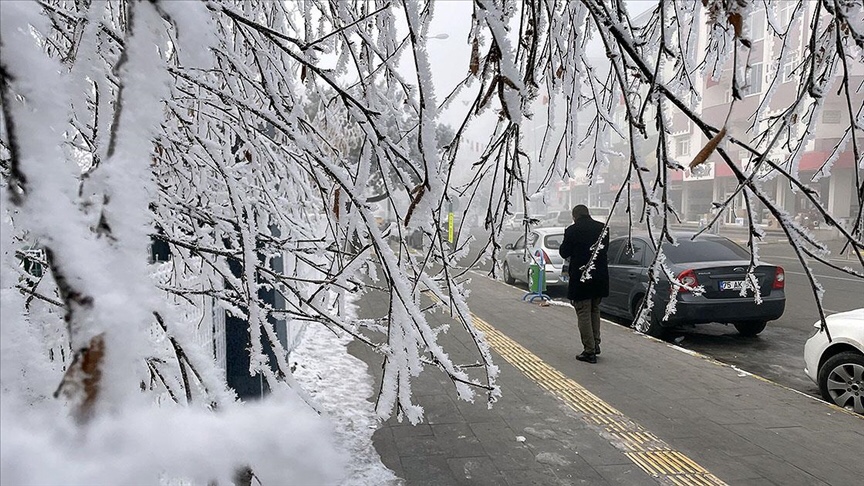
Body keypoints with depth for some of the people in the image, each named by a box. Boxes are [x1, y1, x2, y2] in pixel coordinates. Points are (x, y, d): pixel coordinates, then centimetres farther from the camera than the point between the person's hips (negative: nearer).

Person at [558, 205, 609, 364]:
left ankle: (589, 351, 2)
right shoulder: (602, 228, 3)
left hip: (581, 278, -5)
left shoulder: (572, 230, -12)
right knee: (595, 311, 21)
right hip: (600, 278, 6)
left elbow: (564, 253, -5)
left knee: (583, 314, 1)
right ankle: (595, 345, 25)